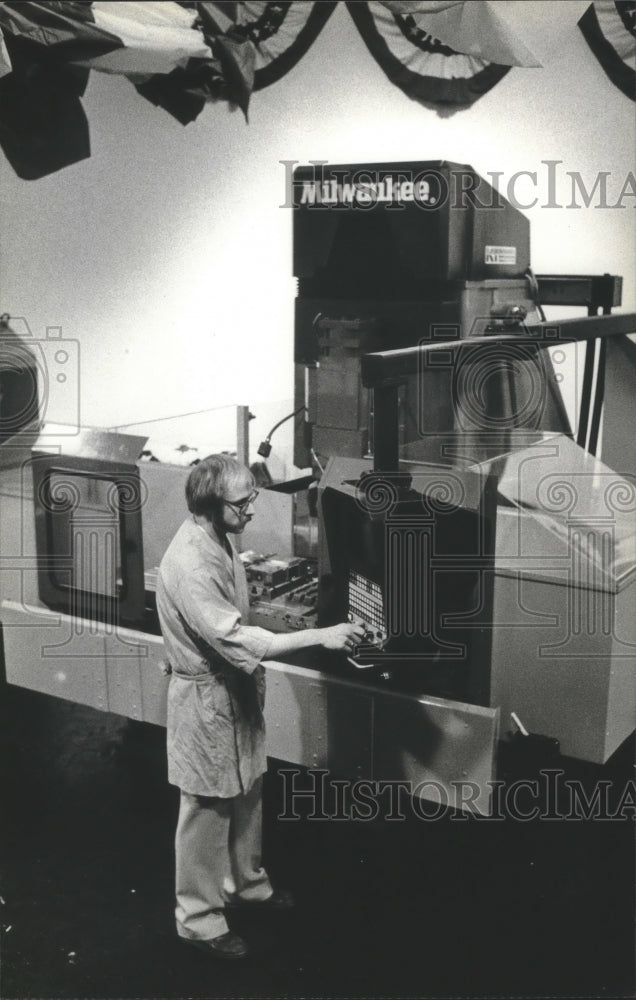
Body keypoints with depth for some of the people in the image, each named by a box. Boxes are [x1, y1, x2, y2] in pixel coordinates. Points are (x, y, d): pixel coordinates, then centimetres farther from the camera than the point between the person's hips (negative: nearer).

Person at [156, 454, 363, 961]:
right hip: (206, 697, -9)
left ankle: (246, 881, 45)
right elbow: (235, 639, -35)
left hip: (237, 688, 9)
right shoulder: (189, 564, -31)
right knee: (208, 811, 8)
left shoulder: (219, 538, 0)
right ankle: (199, 916, 27)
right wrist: (321, 636, -35)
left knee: (246, 795, 24)